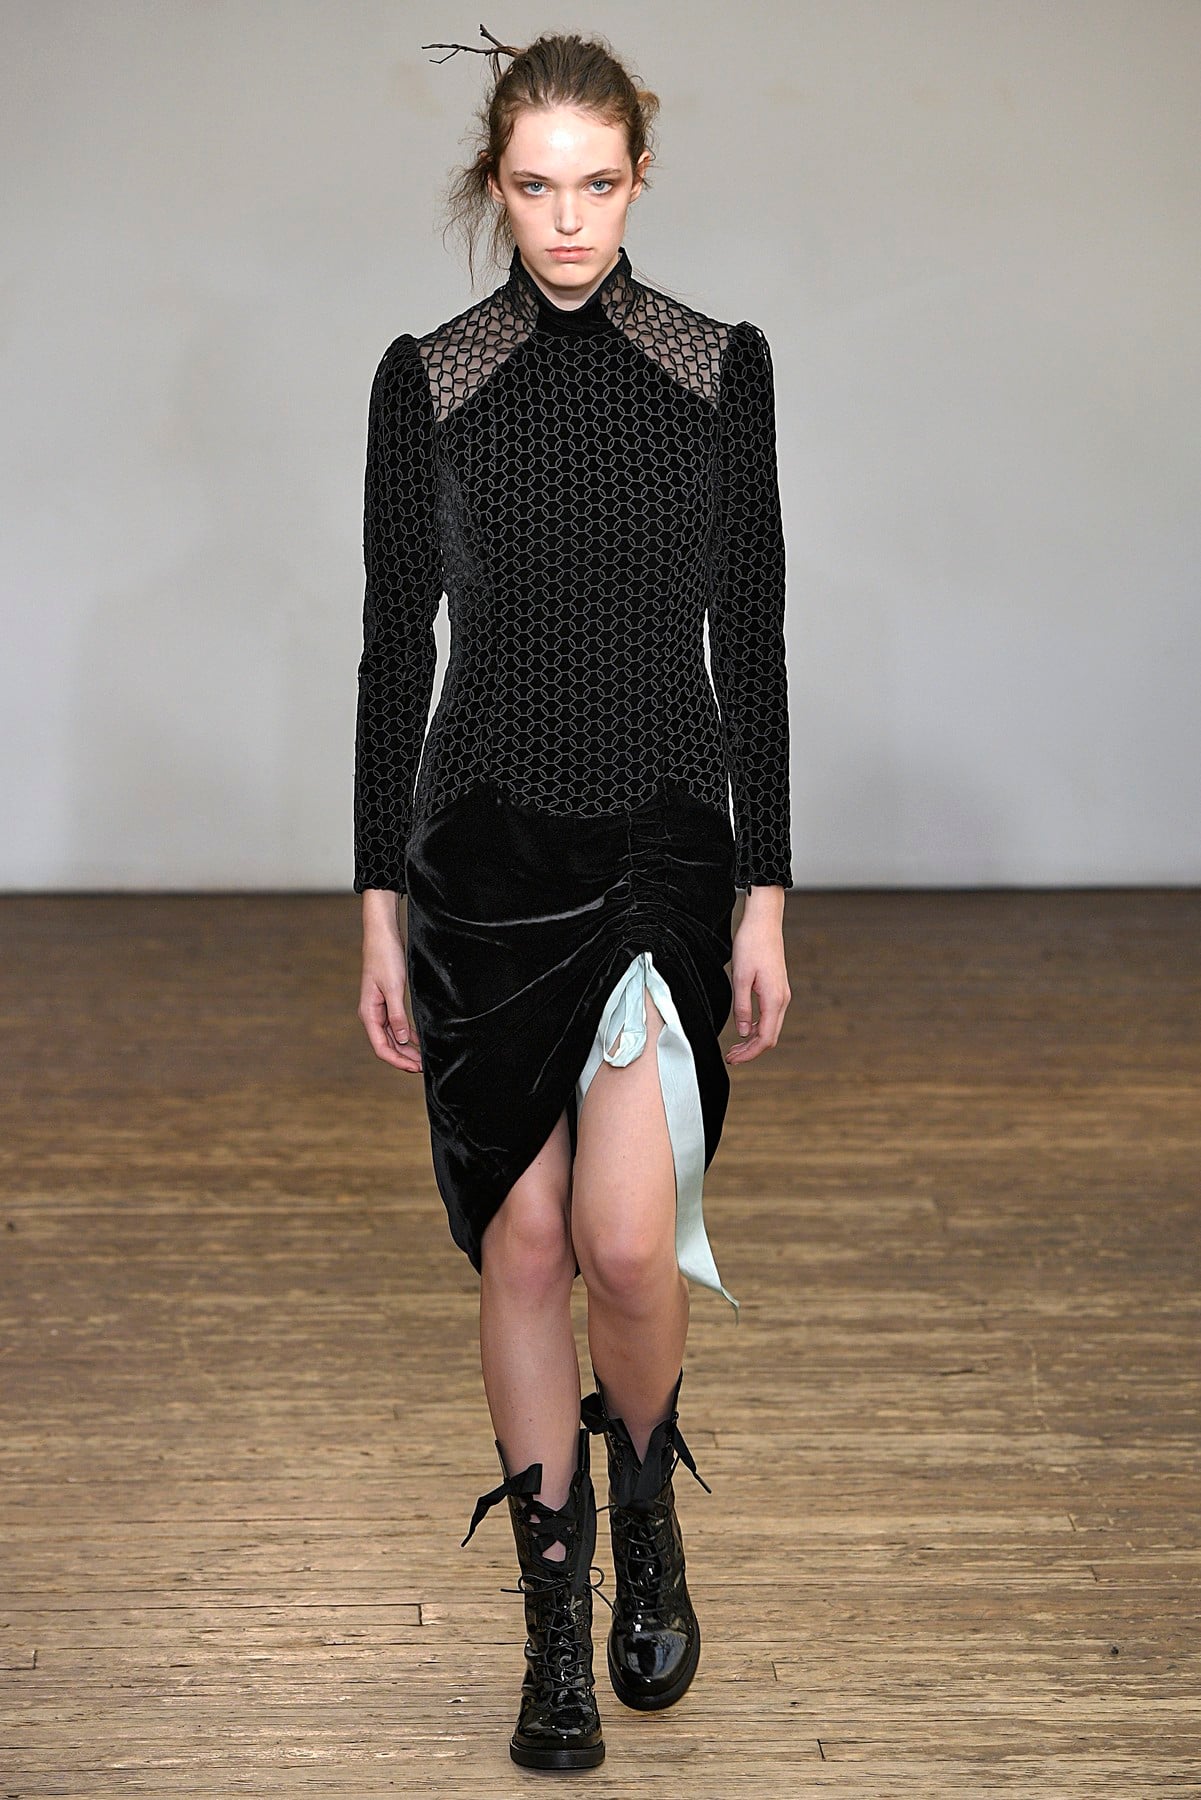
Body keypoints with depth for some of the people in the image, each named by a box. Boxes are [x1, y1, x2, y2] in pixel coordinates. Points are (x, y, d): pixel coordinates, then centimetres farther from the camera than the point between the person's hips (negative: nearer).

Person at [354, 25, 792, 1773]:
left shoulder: (721, 368, 2)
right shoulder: (424, 381, 2)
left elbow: (751, 637, 2)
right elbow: (396, 644, 3)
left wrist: (766, 900, -2)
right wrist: (381, 909, 0)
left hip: (666, 838, -1)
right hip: (488, 842, 1)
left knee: (627, 1232, -16)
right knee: (524, 1239, 5)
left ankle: (645, 1505, 15)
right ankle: (556, 1619, 19)